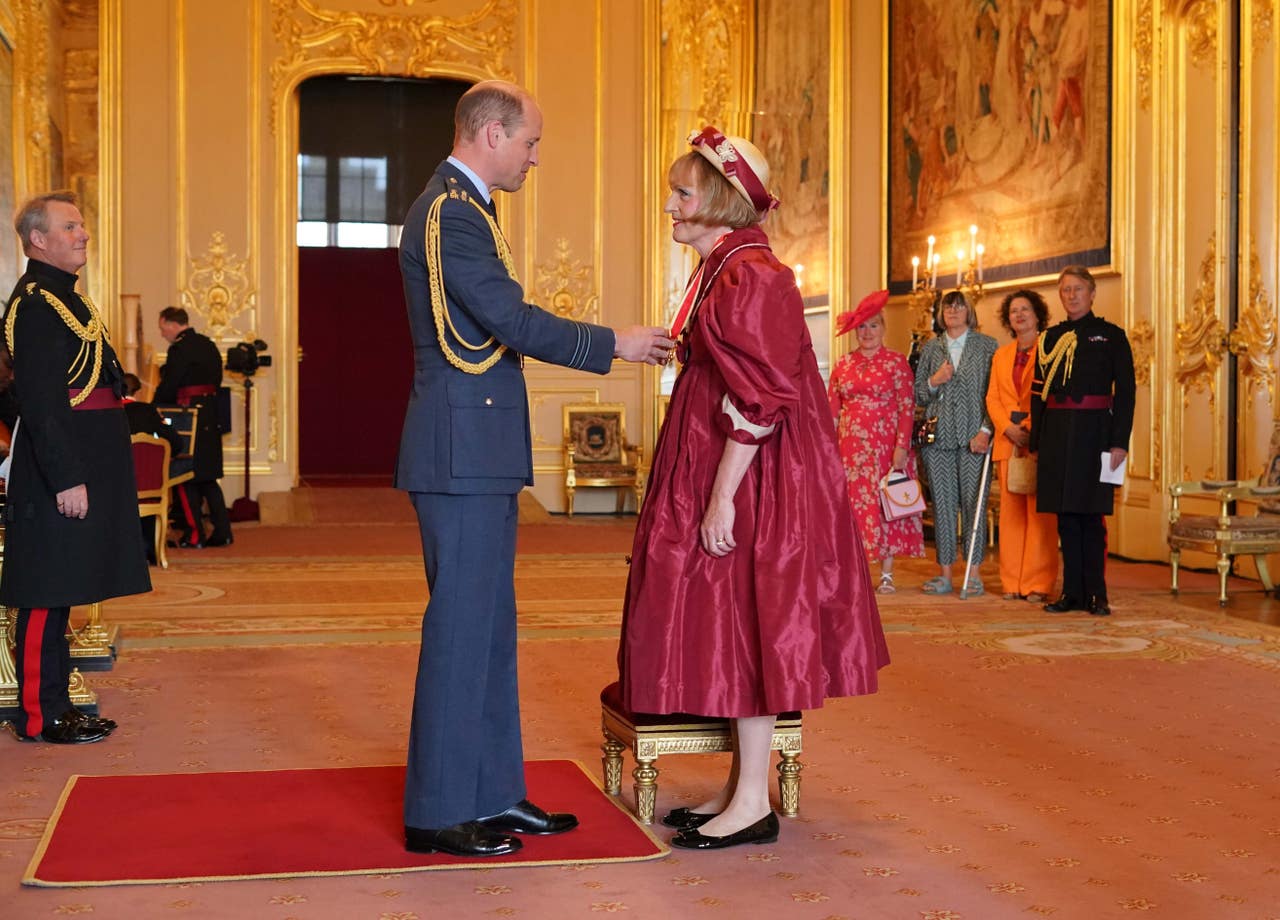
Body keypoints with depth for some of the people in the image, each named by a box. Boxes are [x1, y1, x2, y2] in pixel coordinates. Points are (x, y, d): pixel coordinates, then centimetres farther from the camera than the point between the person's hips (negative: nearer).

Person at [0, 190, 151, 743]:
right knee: (47, 594, -3)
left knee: (59, 593, 13)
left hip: (83, 463, 10)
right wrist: (67, 479, -22)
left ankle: (55, 706, 20)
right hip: (58, 469, -10)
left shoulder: (66, 297, 18)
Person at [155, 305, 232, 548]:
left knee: (187, 477, 0)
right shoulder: (208, 345, 12)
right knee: (208, 477, 13)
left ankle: (194, 534, 2)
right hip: (210, 416, 8)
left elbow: (168, 386, -12)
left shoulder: (180, 349, -13)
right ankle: (222, 532, 11)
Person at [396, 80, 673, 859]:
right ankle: (439, 811, 5)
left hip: (479, 452, 11)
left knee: (489, 625, 13)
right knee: (460, 626, -4)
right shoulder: (450, 213, -14)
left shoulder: (462, 209, 19)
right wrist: (614, 344, -9)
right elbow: (514, 321, -18)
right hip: (462, 452, -11)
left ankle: (493, 794, 22)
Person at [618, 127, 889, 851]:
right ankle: (742, 786, 20)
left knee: (743, 626, -5)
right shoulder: (723, 270, 15)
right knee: (727, 628, 12)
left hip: (753, 480, -10)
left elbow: (757, 400, -21)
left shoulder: (750, 276, -16)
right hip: (718, 476, 10)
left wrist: (722, 496, -22)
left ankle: (754, 805, 3)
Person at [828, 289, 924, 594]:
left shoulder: (896, 362, 2)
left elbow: (907, 407, -4)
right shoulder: (843, 364, 11)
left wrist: (902, 446, -13)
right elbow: (832, 408, 9)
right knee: (853, 503, 0)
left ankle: (887, 574, 5)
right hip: (851, 445, 3)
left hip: (886, 444, -3)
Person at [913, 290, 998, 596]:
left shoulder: (987, 346, 6)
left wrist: (986, 430, -9)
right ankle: (945, 572, 8)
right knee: (942, 502, 3)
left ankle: (974, 572, 2)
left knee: (973, 502, -4)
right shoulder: (930, 348, 14)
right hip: (937, 435, 3)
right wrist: (934, 381, -5)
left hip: (973, 435, -3)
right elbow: (917, 396, 15)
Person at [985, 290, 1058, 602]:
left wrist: (1032, 430, -14)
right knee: (1011, 511, 5)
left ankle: (1038, 583, -3)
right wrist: (1008, 427, -5)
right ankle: (1012, 582, 9)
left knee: (1040, 512, -5)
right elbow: (992, 397, 12)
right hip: (1008, 441, 5)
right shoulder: (1001, 355, 19)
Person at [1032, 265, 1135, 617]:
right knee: (1065, 516, 5)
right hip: (1057, 435, 3)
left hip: (1093, 432, -3)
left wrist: (1120, 442, -9)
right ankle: (1072, 591, 10)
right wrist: (1036, 441, 7)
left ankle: (1096, 593, 3)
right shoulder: (1051, 338, 13)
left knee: (1090, 516, -3)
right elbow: (1038, 393, 13)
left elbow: (1125, 391, -1)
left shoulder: (1111, 336, 3)